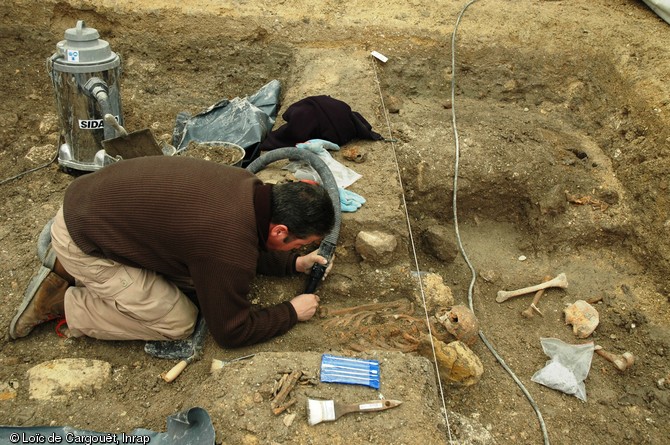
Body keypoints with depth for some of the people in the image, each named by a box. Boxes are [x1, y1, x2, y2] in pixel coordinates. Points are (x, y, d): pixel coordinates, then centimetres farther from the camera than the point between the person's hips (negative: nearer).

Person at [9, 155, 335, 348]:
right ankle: (60, 303, 4)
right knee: (178, 322, -4)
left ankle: (69, 267, 15)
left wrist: (293, 262, 12)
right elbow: (230, 331, -13)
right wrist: (292, 313, -3)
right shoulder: (230, 251, -29)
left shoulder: (249, 188, -6)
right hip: (83, 239, -8)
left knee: (195, 276, 11)